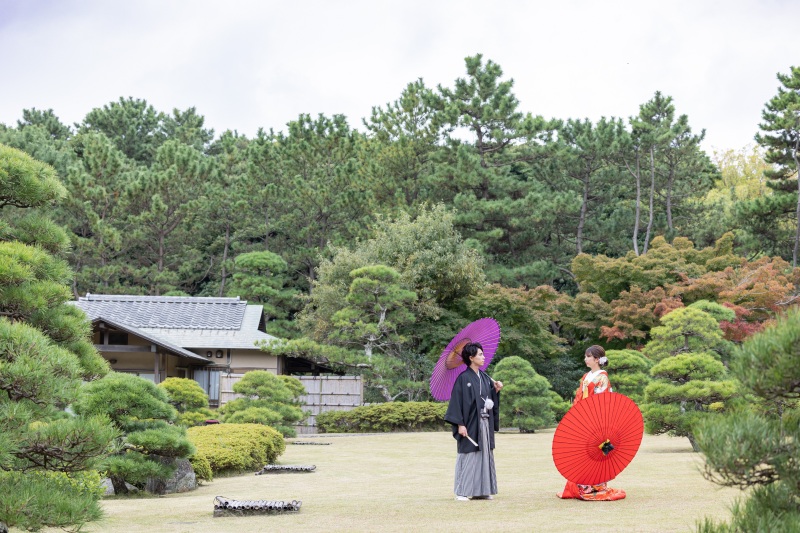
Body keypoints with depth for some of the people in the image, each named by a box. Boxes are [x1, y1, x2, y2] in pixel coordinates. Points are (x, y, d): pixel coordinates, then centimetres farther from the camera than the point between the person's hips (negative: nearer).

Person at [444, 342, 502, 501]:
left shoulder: (484, 377, 12)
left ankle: (480, 490, 14)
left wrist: (496, 390, -3)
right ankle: (461, 492, 2)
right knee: (468, 456, -4)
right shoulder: (463, 378, -9)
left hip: (484, 424, 7)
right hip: (470, 423, -7)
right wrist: (460, 424, -18)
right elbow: (457, 401, -13)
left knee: (484, 455, 8)